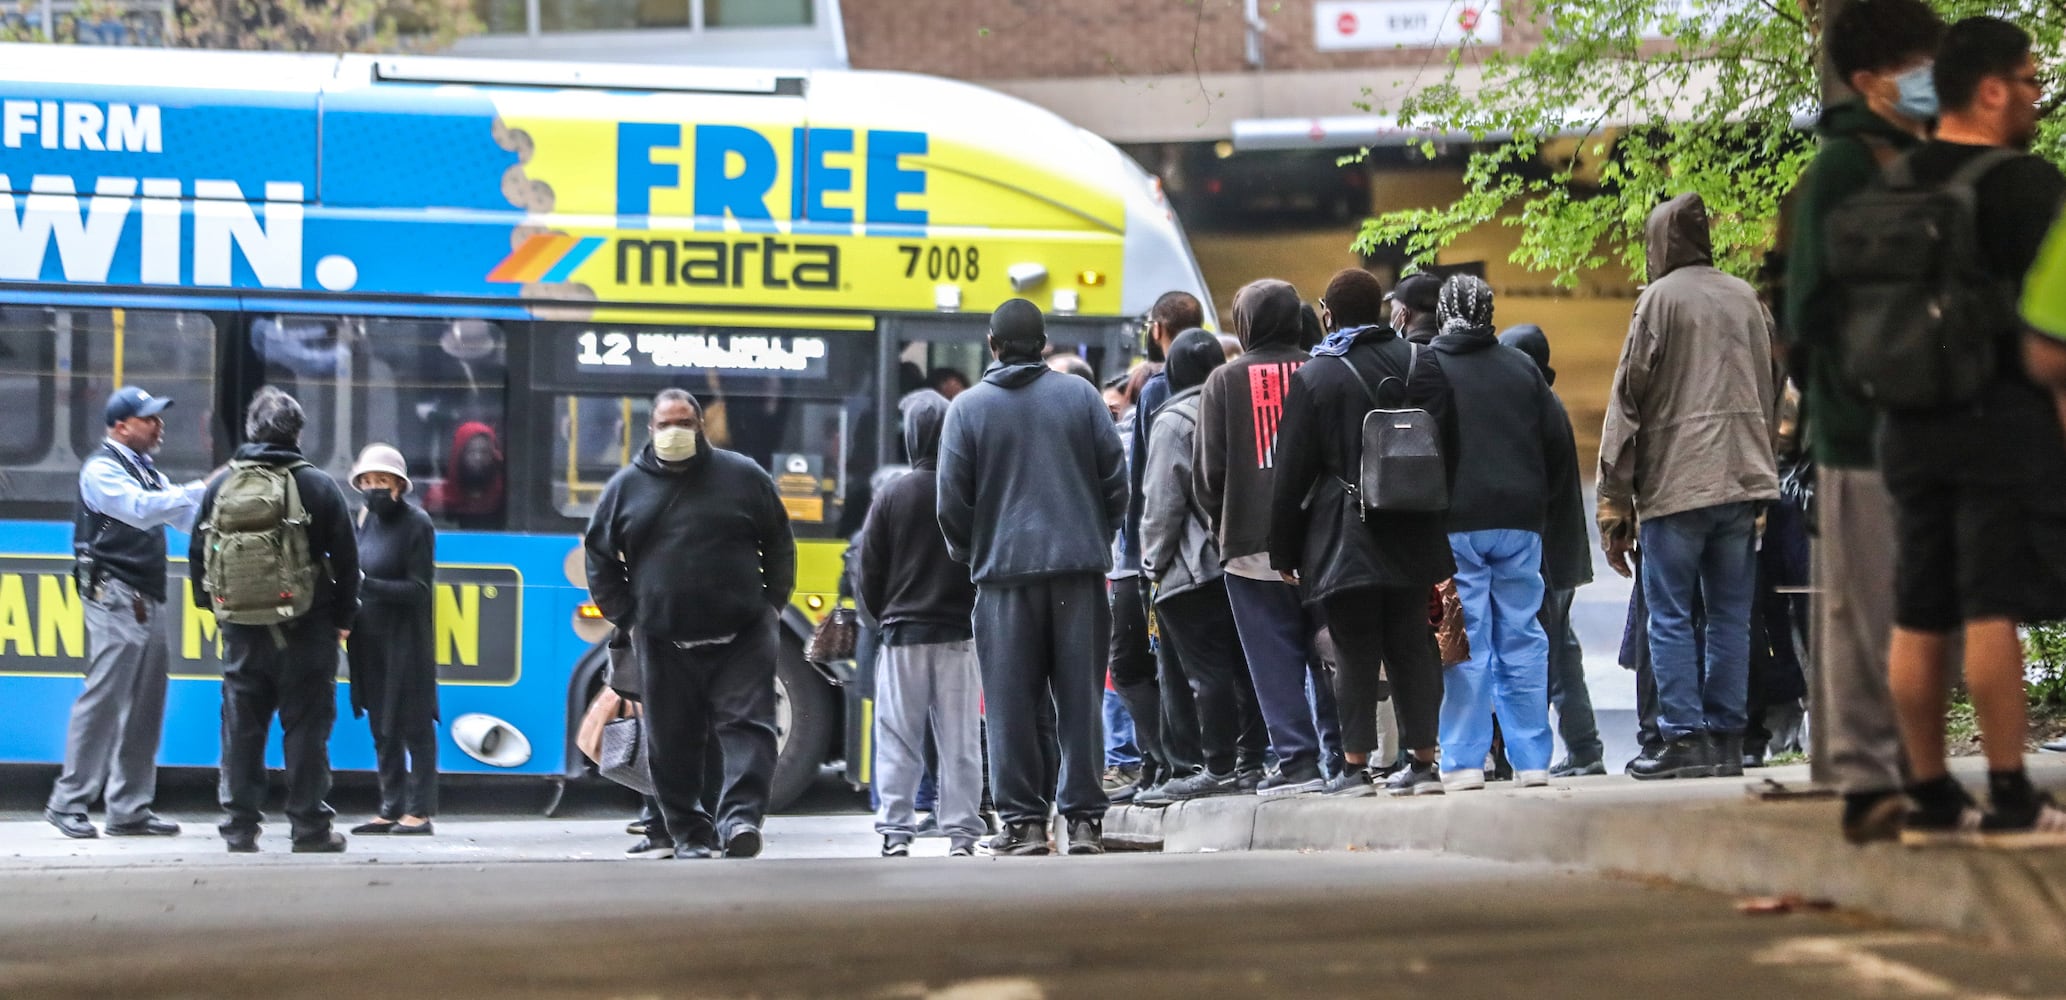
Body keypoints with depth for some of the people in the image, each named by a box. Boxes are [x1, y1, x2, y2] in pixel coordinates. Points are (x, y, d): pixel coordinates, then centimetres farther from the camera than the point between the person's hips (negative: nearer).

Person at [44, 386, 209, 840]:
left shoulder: (146, 473, 21)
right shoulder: (102, 469, -7)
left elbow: (188, 517, 19)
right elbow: (140, 510, -23)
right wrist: (201, 489, -23)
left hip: (148, 600, 9)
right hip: (115, 596, -9)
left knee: (144, 706, 7)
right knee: (103, 698, -11)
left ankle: (129, 809, 9)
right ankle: (68, 803, -7)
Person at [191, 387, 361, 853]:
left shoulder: (221, 485, 3)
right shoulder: (318, 486, -5)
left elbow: (198, 554, 9)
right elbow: (346, 558, -2)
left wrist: (211, 605, 23)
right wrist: (344, 617, 9)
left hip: (241, 628, 3)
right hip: (305, 630, -3)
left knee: (242, 727, 7)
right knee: (305, 726, 2)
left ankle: (240, 827, 7)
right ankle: (309, 827, 3)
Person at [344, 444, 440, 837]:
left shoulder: (416, 524, -9)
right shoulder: (367, 520, 9)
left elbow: (419, 588, -12)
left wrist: (369, 586, -23)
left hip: (406, 642, -7)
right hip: (370, 639, 7)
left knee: (414, 727, -3)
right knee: (382, 729, 10)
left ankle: (419, 811, -2)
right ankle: (390, 809, 15)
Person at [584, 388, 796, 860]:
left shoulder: (743, 476, 6)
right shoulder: (627, 486, 8)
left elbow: (779, 547, 13)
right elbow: (599, 556, 14)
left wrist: (771, 605, 4)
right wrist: (627, 618, 7)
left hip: (741, 639, -1)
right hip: (664, 644, 1)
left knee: (747, 726, -13)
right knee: (674, 744, 3)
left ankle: (741, 817, -18)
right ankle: (690, 833, 10)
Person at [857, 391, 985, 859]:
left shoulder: (892, 496, -5)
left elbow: (870, 573, 0)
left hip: (902, 633, 0)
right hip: (958, 635, 0)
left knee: (898, 740, 4)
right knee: (961, 741, 4)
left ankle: (896, 834, 1)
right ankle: (961, 835, 2)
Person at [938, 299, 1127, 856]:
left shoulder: (969, 408, 0)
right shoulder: (1080, 396, 4)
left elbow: (953, 500, -1)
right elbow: (1115, 478, 4)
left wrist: (969, 555, 16)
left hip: (1004, 568, -1)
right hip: (1080, 566, 1)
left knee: (1013, 703, 3)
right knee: (1080, 697, 4)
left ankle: (1024, 821, 1)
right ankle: (1083, 818, 2)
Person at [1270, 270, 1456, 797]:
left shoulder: (1313, 377, -6)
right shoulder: (1419, 363, 5)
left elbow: (1292, 471, -4)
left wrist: (1283, 550, 3)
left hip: (1343, 537, -4)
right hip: (1410, 533, 4)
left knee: (1354, 653, -1)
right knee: (1412, 647, 8)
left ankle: (1356, 764, -4)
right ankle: (1423, 762, 7)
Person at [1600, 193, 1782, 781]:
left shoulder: (1660, 298, -3)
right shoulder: (1745, 298, 13)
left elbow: (1628, 402, -4)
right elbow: (1771, 392, 18)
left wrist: (1615, 504, -2)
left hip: (1674, 483, -5)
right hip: (1743, 478, 5)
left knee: (1671, 617, -1)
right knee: (1730, 616, 8)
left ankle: (1685, 738, -7)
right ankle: (1727, 740, 6)